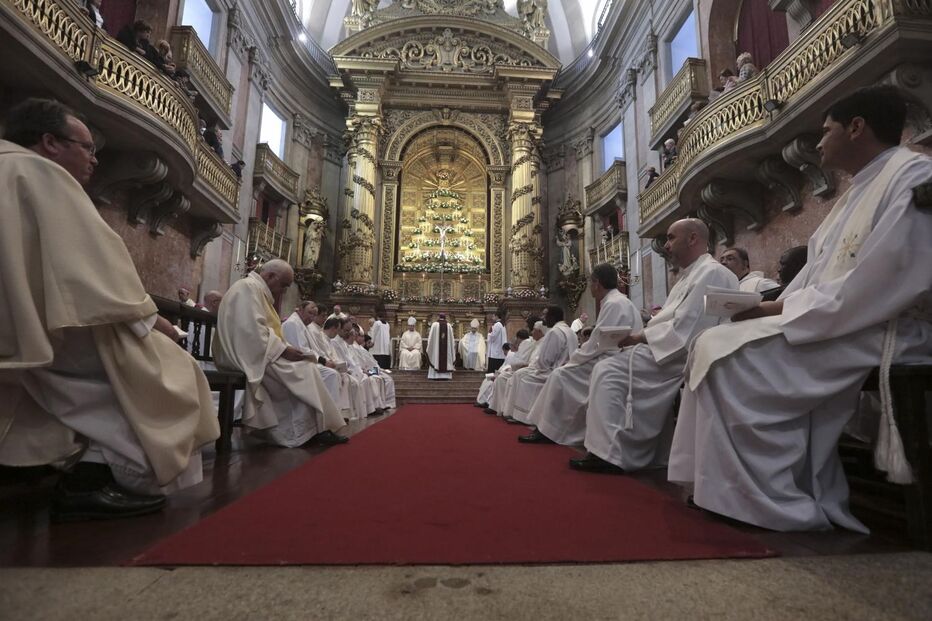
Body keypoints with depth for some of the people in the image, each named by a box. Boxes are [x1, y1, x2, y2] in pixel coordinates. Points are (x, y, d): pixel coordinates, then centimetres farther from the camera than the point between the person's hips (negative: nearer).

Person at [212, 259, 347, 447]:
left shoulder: (258, 290, 20)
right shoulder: (248, 287, -13)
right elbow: (252, 331, -24)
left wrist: (283, 348, 4)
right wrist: (283, 350, -19)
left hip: (256, 352, 10)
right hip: (248, 356, -10)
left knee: (302, 368, -1)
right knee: (305, 370, -16)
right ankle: (317, 429, -9)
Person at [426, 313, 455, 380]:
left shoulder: (434, 324, -4)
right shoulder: (449, 326, 3)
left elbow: (430, 336, -5)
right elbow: (451, 339, 6)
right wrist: (453, 348, 12)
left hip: (436, 347, -2)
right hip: (446, 347, 2)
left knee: (435, 358, 3)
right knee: (446, 359, 7)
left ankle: (436, 375, -1)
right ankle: (445, 375, 3)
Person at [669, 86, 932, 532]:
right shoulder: (855, 195, 21)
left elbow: (876, 287, -21)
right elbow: (816, 275, 15)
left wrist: (778, 310, -16)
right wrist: (772, 307, -2)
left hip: (884, 333, -9)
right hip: (839, 325, 9)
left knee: (728, 354, -23)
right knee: (717, 347, -4)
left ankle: (777, 501, -11)